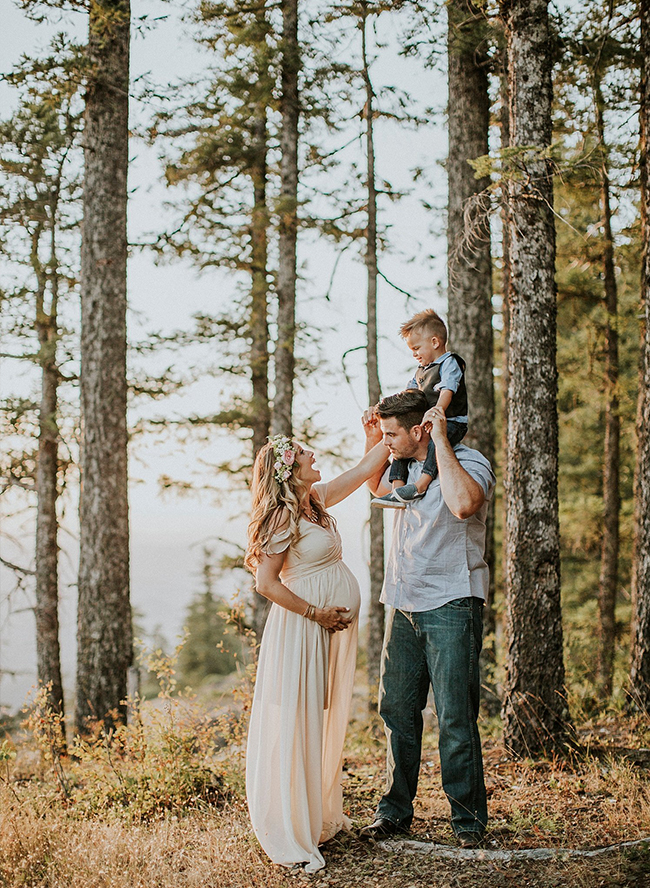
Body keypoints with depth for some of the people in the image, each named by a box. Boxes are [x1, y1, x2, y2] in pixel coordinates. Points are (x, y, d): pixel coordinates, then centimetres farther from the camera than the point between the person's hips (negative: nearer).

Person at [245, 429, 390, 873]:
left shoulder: (318, 498, 9)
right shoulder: (283, 516, -15)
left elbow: (366, 467, 18)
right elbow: (267, 582, -16)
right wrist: (315, 612, -14)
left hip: (333, 626, 9)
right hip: (303, 627, -9)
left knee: (327, 722, 17)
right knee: (297, 724, -4)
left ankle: (322, 816, 30)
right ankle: (291, 836, 3)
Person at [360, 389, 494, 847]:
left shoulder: (469, 462, -10)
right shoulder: (405, 465, 12)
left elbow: (463, 503, -34)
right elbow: (377, 487, 36)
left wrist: (441, 440, -24)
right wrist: (372, 447, 17)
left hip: (450, 606, -7)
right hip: (404, 605, 7)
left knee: (456, 717, -4)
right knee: (397, 709, 10)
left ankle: (469, 819, 9)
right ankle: (395, 810, 21)